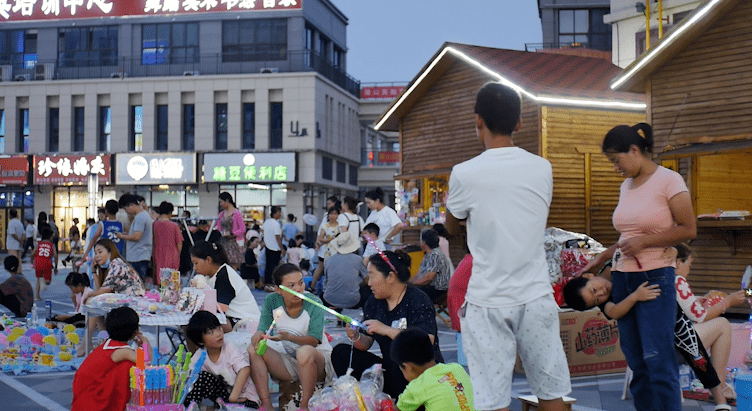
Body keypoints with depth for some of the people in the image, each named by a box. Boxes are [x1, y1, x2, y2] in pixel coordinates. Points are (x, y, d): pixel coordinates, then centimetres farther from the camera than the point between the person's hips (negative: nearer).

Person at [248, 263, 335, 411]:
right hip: (287, 363, 4)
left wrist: (288, 337, -39)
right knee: (253, 349, -17)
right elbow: (263, 328, -7)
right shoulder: (271, 301, -5)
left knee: (305, 351, -37)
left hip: (317, 357, -4)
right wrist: (259, 334, -34)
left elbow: (314, 340, -21)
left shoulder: (314, 303, -15)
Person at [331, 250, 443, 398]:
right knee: (341, 352, -5)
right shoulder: (373, 302, 7)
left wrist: (387, 330, -29)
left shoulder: (418, 300, -13)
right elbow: (366, 344, 7)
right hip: (391, 370, 6)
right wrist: (355, 337, -16)